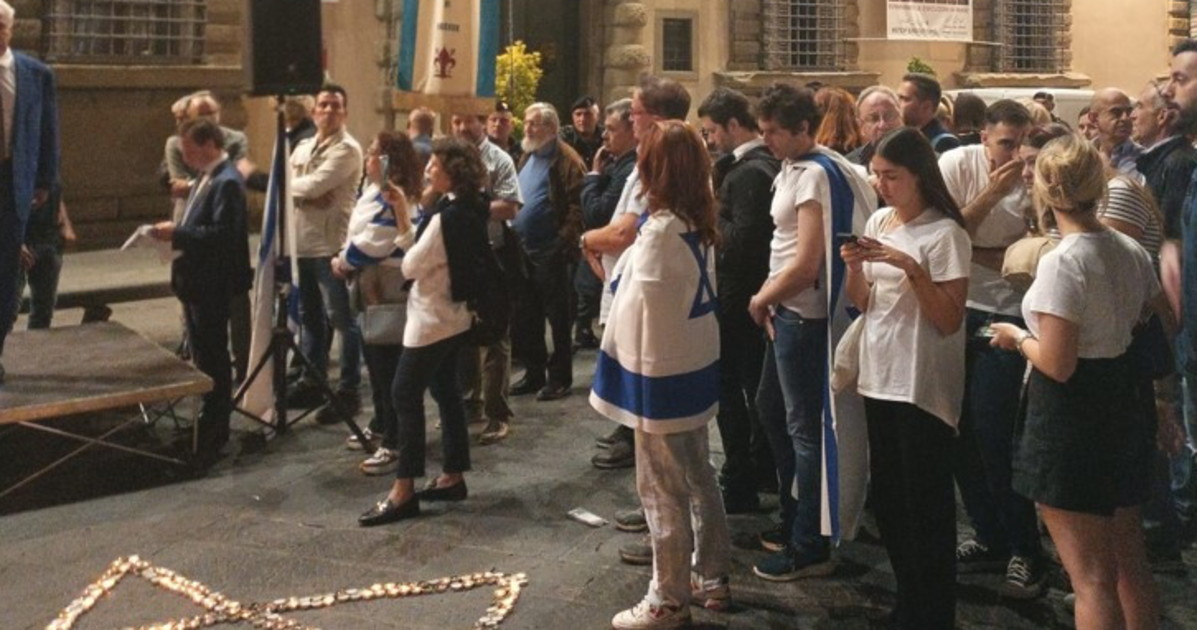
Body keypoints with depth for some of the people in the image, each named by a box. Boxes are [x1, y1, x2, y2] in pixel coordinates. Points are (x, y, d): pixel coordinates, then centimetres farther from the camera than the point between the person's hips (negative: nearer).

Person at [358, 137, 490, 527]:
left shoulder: (446, 216, -23)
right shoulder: (468, 211, 7)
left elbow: (411, 266, -17)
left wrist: (401, 226, -3)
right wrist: (405, 225, 3)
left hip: (433, 318, -10)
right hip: (451, 315, 10)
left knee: (405, 394, -6)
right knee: (445, 391, 15)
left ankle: (404, 492, -4)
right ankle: (453, 477, 22)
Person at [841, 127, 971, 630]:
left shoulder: (945, 233, -13)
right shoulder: (878, 222, 8)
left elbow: (949, 322, -16)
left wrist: (910, 267, -24)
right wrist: (854, 267, -6)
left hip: (923, 385, -7)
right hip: (879, 375, 7)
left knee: (924, 504, 1)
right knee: (887, 496, 15)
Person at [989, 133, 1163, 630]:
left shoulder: (1063, 261, -20)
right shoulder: (1131, 251, 4)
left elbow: (1056, 365, -22)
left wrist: (1019, 337, -5)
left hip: (1069, 420, -8)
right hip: (1122, 407, 8)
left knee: (1092, 578, 2)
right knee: (1132, 568, 20)